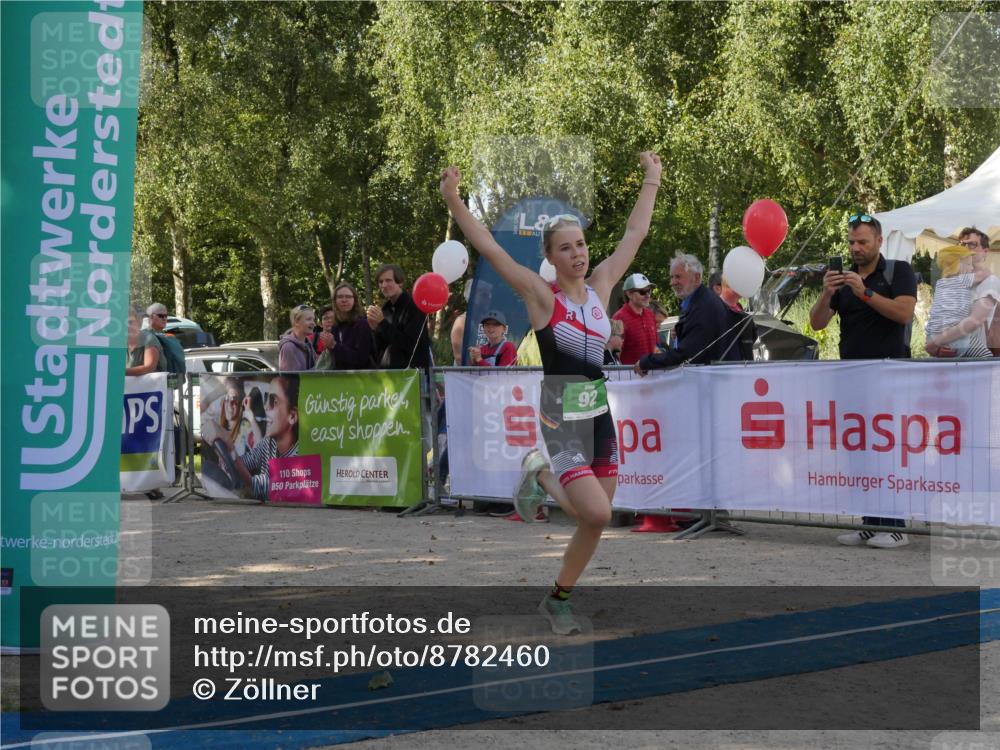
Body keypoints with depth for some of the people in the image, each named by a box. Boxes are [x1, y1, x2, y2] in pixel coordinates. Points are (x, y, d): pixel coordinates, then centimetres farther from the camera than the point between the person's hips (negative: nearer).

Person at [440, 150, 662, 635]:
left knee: (594, 524, 7)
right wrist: (453, 200, -22)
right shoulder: (540, 295, -8)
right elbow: (488, 247, -14)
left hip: (600, 415, 6)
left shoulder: (600, 287, 6)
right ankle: (541, 476, 10)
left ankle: (558, 600, 26)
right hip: (562, 418, -6)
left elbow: (634, 234, 15)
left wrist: (651, 179, 20)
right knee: (596, 513, -19)